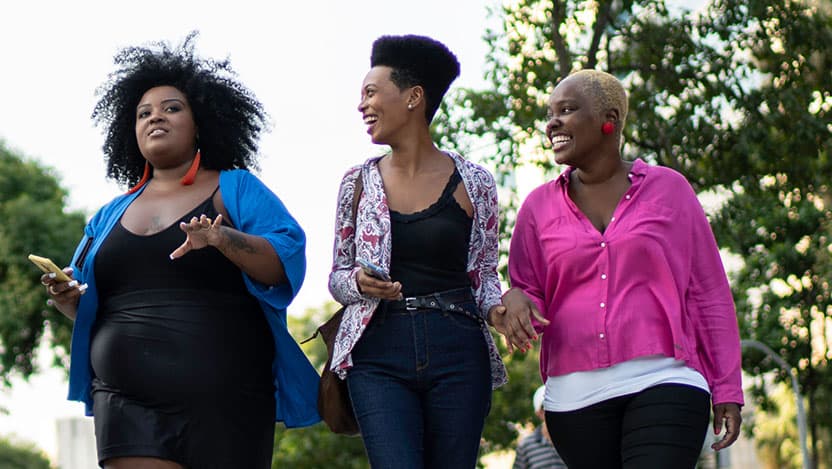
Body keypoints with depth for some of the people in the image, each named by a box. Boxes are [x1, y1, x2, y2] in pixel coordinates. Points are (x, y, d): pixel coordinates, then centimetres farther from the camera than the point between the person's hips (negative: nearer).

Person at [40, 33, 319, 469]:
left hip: (225, 404, -2)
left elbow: (288, 258, -7)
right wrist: (66, 297, 1)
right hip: (128, 404, 2)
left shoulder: (236, 189, 7)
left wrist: (223, 239, -24)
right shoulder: (110, 215, 19)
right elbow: (86, 307, 24)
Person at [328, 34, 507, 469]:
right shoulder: (358, 182, 9)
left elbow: (484, 274, 12)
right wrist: (360, 284, -9)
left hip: (458, 353, 0)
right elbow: (337, 277, 14)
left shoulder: (473, 183, 5)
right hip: (379, 355, 0)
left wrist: (499, 310, -10)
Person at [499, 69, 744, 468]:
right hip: (576, 397, 3)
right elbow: (528, 298, 13)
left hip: (663, 386, -3)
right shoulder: (540, 207, 11)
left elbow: (709, 294, 7)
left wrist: (727, 390, 3)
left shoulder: (668, 189, 6)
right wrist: (515, 301, -12)